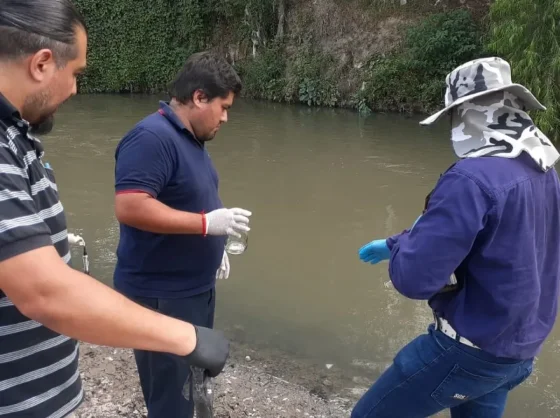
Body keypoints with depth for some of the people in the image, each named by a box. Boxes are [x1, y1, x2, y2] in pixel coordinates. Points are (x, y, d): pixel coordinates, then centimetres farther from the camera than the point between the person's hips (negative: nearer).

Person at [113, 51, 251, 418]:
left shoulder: (190, 138, 9)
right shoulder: (152, 137, -22)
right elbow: (129, 207, -31)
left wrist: (214, 246, 14)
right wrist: (207, 223, -28)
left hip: (196, 288, 10)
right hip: (160, 296, -10)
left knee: (194, 383, 25)